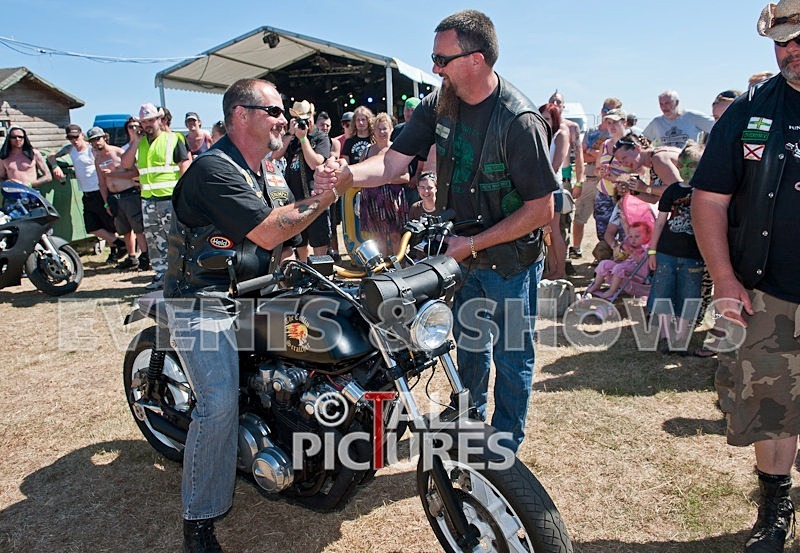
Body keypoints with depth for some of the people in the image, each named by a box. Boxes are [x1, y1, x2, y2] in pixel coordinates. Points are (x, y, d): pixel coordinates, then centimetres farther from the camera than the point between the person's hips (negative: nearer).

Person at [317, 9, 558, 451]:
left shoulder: (520, 121, -24)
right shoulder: (439, 103, -5)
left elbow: (541, 209, -22)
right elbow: (392, 163, -8)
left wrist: (473, 243, -22)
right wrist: (346, 174, -27)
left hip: (510, 258, -6)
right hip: (464, 253, 6)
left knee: (511, 357, 10)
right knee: (468, 347, 22)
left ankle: (504, 451, 30)